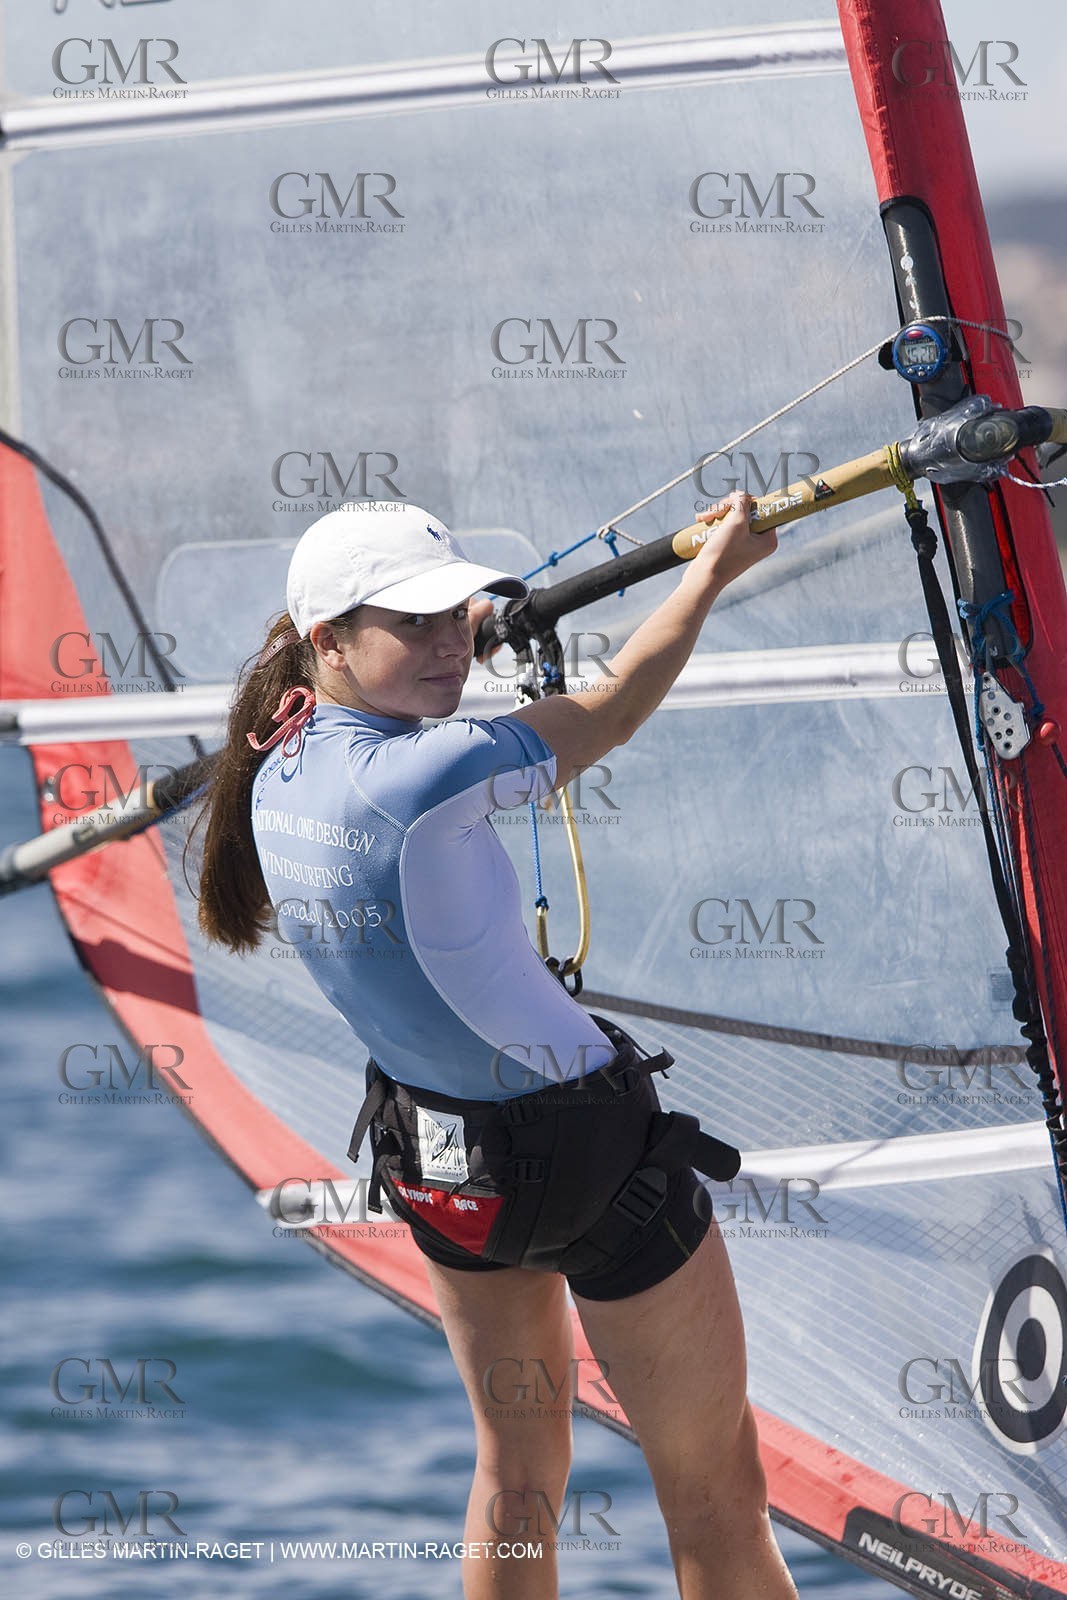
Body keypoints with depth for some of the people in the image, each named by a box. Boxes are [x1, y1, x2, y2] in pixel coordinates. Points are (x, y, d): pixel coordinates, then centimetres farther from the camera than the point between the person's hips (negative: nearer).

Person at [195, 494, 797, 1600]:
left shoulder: (278, 780, -5)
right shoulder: (429, 778, -29)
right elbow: (609, 712, -17)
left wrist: (465, 630, 35)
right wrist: (715, 565, -2)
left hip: (432, 1154, 8)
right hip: (589, 1158, -8)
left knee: (517, 1476, 21)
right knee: (715, 1492, 7)